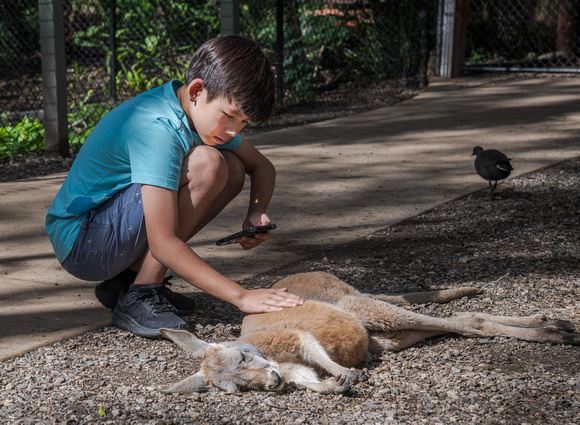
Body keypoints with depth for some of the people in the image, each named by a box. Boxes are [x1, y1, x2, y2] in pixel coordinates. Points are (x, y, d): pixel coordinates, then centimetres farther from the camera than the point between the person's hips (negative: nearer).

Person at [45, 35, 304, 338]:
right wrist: (241, 296, -35)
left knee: (233, 169, 4)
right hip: (79, 243, -9)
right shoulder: (157, 128, -28)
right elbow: (162, 243, -33)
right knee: (206, 163, -24)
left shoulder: (209, 111, 0)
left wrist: (257, 214, -7)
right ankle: (139, 298, -15)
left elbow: (262, 166, 14)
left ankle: (129, 277, 5)